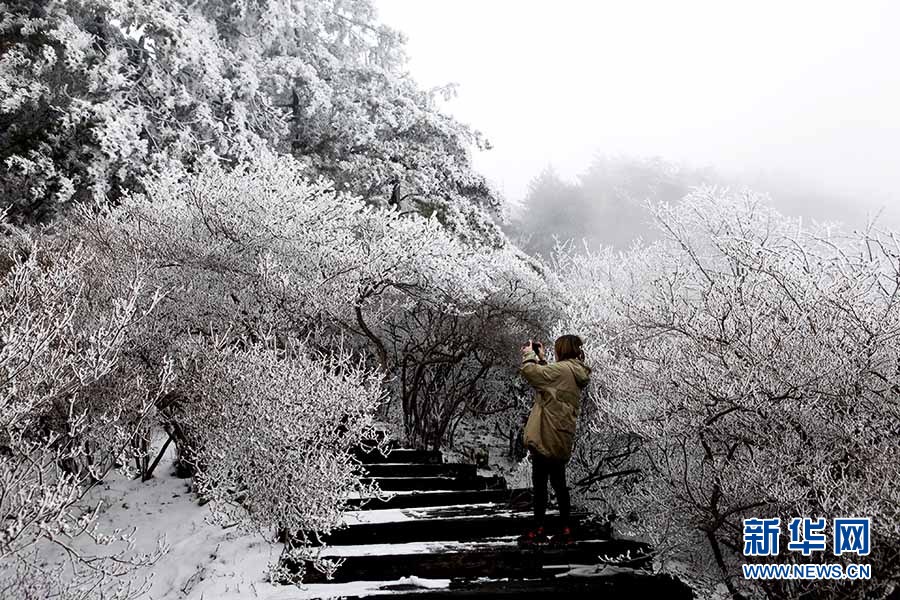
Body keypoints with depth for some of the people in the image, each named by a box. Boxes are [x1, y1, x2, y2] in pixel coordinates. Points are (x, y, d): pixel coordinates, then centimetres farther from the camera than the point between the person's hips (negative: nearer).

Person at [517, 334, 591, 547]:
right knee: (558, 484, 14)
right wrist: (540, 359, 16)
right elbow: (547, 380, 21)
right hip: (561, 440, 9)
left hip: (547, 438, -9)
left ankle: (538, 531, 5)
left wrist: (529, 355, -2)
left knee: (539, 484, 0)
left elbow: (530, 372, -20)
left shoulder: (563, 369, -16)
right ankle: (564, 531, 18)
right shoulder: (576, 372, 14)